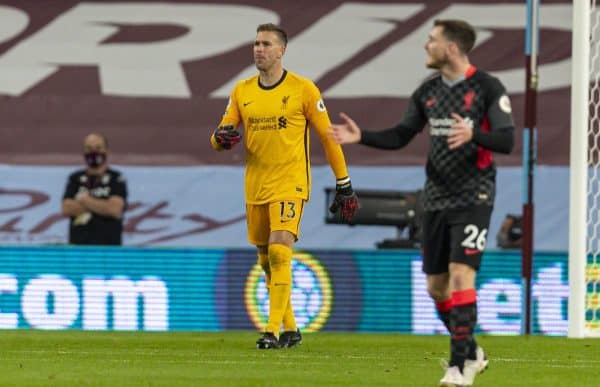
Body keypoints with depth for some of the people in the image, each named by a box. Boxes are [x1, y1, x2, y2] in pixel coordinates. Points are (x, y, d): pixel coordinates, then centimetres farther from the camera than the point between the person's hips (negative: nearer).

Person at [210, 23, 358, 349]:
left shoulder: (302, 89, -5)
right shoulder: (241, 92, 8)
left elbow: (328, 137, 0)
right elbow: (219, 138, 11)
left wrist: (344, 186, 1)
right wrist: (221, 137, -16)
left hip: (290, 184, -5)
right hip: (255, 186, 5)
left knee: (279, 252, -19)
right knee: (267, 261, 9)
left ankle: (273, 331, -19)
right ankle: (290, 329, 22)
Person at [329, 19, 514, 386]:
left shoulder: (488, 88, -8)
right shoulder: (428, 91, 9)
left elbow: (507, 141, -14)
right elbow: (401, 135, 16)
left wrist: (473, 134, -33)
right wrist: (362, 136, 2)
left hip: (473, 198, -6)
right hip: (436, 200, 6)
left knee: (461, 275, -18)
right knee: (436, 286, 7)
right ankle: (471, 352, 26)